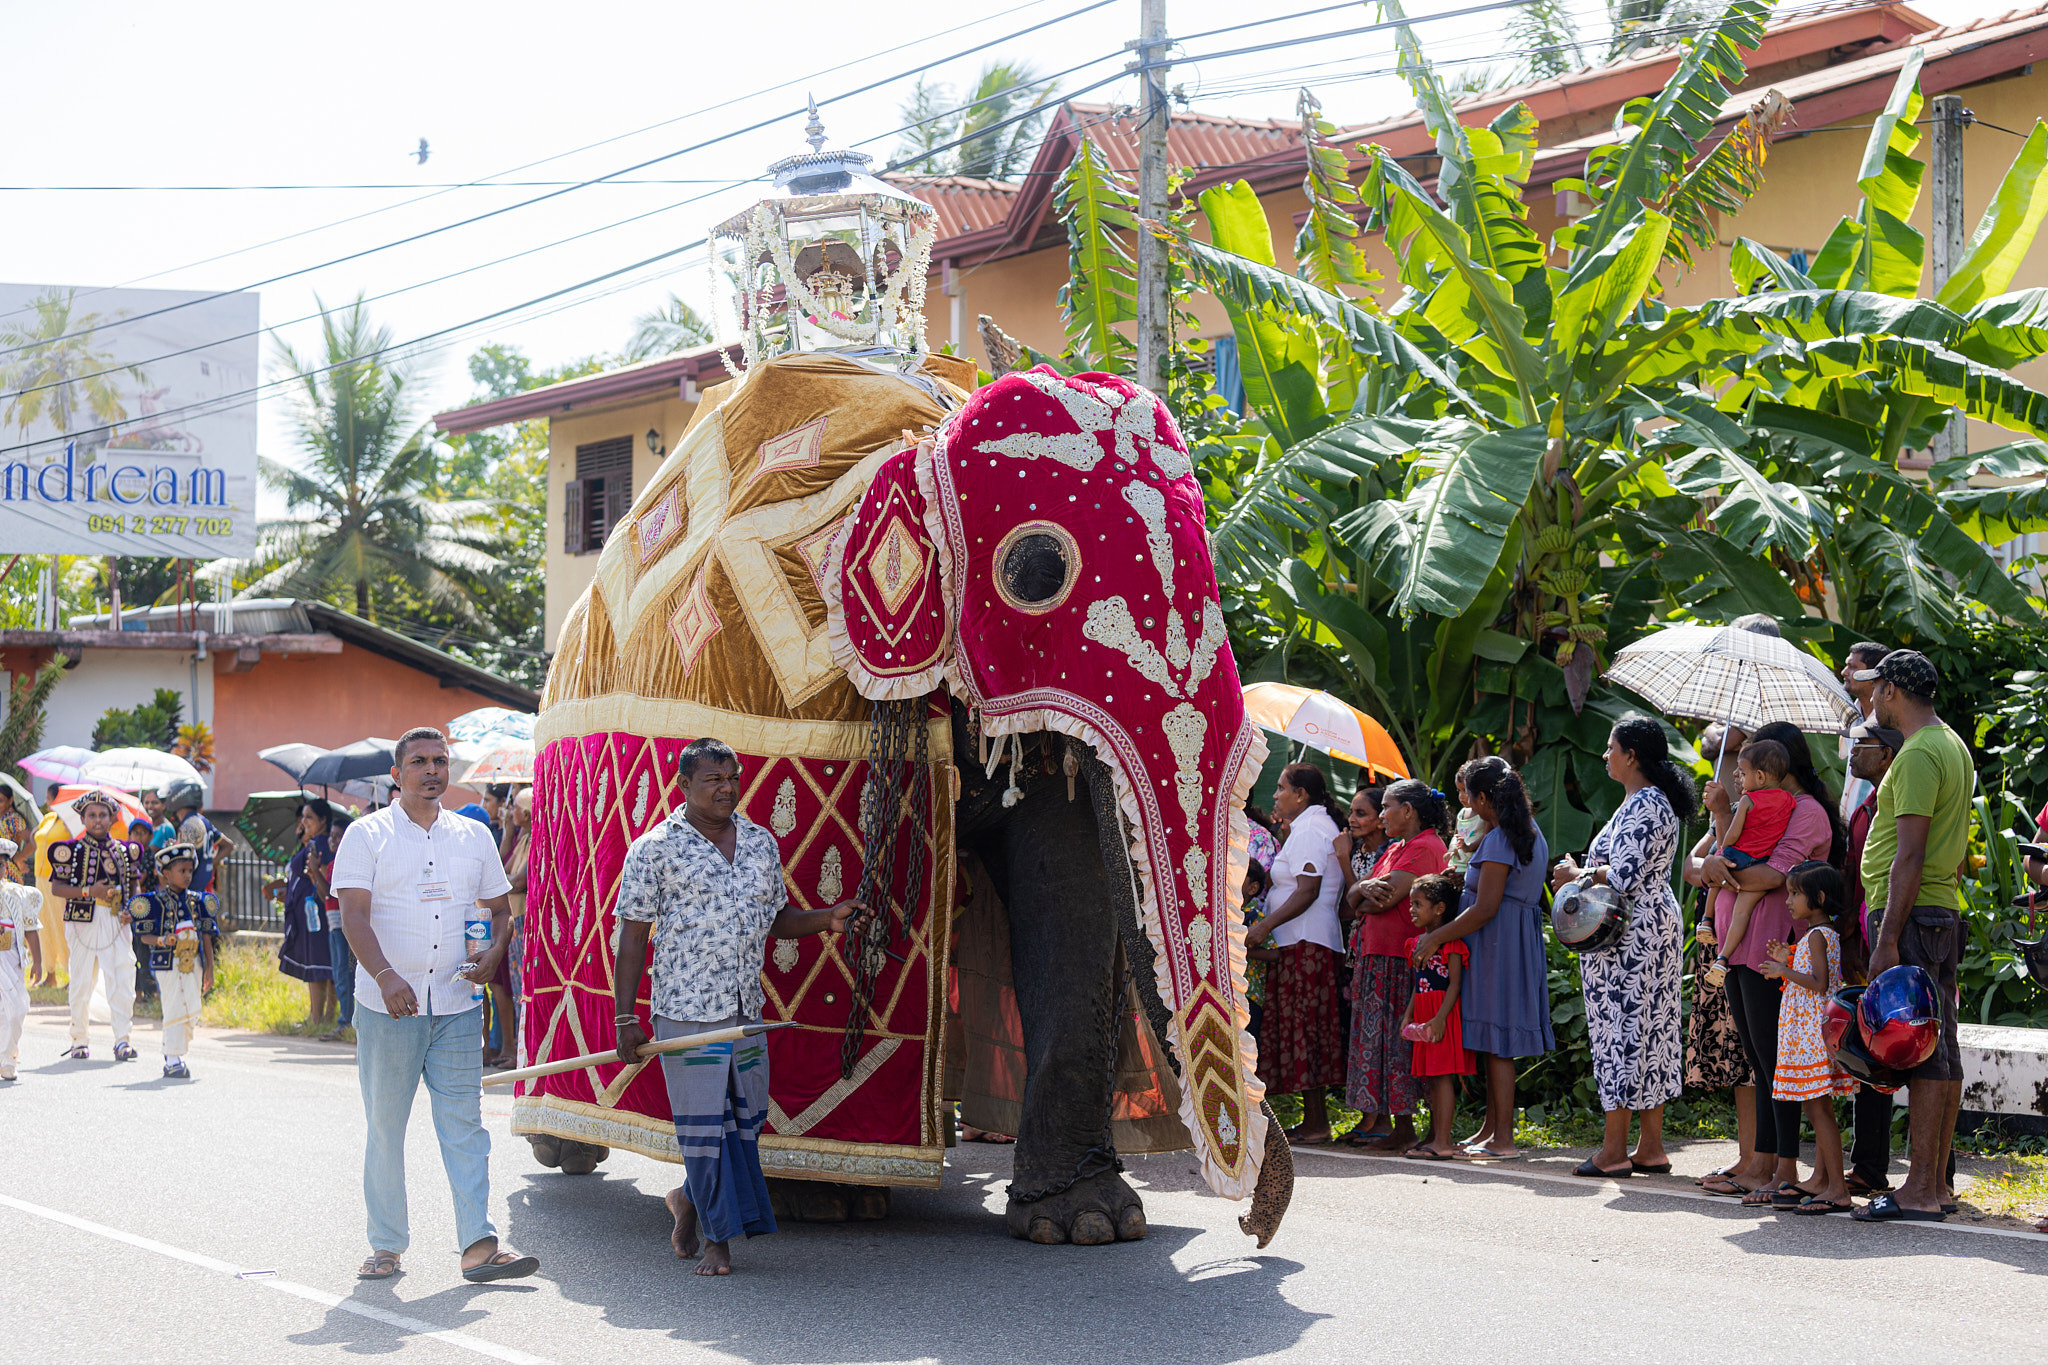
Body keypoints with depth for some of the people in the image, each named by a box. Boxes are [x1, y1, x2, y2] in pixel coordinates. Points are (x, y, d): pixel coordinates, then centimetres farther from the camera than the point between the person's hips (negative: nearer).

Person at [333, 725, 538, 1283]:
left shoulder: (474, 836, 12)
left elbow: (499, 907, 20)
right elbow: (354, 914, -11)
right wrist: (385, 975, -26)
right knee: (384, 1127, 4)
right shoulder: (368, 834, 0)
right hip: (386, 1008, -2)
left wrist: (495, 951, -2)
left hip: (456, 1007, 3)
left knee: (465, 1125, -2)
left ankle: (478, 1246, -5)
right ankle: (386, 1246, 13)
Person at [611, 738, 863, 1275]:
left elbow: (777, 918, 19)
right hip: (686, 1011, -5)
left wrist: (827, 919, -1)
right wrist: (626, 1018, -9)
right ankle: (717, 1238, 14)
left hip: (747, 1010, 5)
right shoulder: (654, 848, -6)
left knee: (745, 1120, 10)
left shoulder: (761, 843, 10)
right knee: (704, 1126, -2)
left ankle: (689, 1198, 35)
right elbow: (633, 934, -6)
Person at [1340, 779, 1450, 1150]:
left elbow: (1389, 898, -18)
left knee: (1395, 1036, -8)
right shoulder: (1395, 848, 21)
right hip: (1374, 953, 10)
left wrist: (1364, 901, 3)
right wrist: (1366, 888, -9)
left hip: (1400, 957, -10)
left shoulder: (1425, 846, -9)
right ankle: (1374, 1120, 12)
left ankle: (1403, 1128, -5)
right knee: (1376, 1034, 9)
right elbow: (1356, 897, 14)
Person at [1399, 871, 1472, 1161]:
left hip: (1443, 1013, -9)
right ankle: (1435, 1137, 15)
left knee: (1442, 1074, -10)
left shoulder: (1450, 941, -11)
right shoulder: (1418, 942, 16)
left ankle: (1442, 1142, -12)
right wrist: (1408, 1015, 12)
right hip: (1424, 1014, 9)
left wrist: (1440, 1018, -22)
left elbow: (1455, 983, -15)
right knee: (1431, 1076, 10)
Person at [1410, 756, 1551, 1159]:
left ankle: (1503, 1139, -7)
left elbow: (1485, 909, -20)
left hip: (1498, 943, -10)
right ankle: (1491, 1128, 18)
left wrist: (1437, 936, -15)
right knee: (1494, 1045, 13)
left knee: (1496, 1043, -7)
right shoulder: (1529, 830, 14)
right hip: (1520, 940, 10)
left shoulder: (1498, 840, -16)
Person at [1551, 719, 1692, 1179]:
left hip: (1629, 933, -11)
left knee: (1621, 1027, -7)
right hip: (1656, 925, 11)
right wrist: (1585, 874, 9)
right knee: (1650, 1029, 10)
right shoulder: (1655, 801, 16)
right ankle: (1651, 1147, 13)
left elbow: (1624, 877, -23)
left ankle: (1614, 1150, -4)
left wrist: (1576, 875, -8)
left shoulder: (1641, 806, -17)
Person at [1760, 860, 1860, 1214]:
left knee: (1819, 1109, -10)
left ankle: (1838, 1190, -11)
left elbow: (1820, 984, -22)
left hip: (1812, 1031, -10)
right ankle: (1820, 1180, 21)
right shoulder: (1823, 933, 16)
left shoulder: (1818, 935, -13)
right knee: (1818, 1108, 14)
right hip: (1806, 1032, 10)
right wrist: (1786, 962, 13)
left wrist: (1785, 971, -17)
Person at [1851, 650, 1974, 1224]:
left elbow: (1910, 856, -20)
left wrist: (1888, 939, -22)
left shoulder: (1918, 755, -14)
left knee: (1920, 1051, -10)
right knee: (1941, 1050, 11)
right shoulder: (1954, 746, 18)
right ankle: (1937, 1183, 15)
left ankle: (1920, 1192, -10)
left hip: (1911, 914, -10)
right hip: (1944, 911, 10)